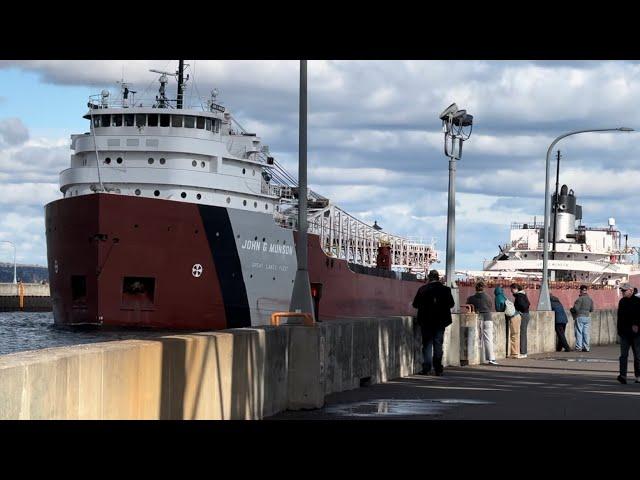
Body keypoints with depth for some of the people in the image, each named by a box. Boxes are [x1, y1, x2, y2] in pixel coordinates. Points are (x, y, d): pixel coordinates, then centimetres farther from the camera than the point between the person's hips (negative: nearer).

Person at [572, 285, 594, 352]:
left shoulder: (580, 299, -12)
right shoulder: (590, 299, 7)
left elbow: (576, 308, -14)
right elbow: (591, 309, 12)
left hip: (580, 317, -6)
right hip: (587, 316, 6)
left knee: (579, 333, -2)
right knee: (586, 333, 8)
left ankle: (578, 347, -4)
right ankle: (586, 347, 7)